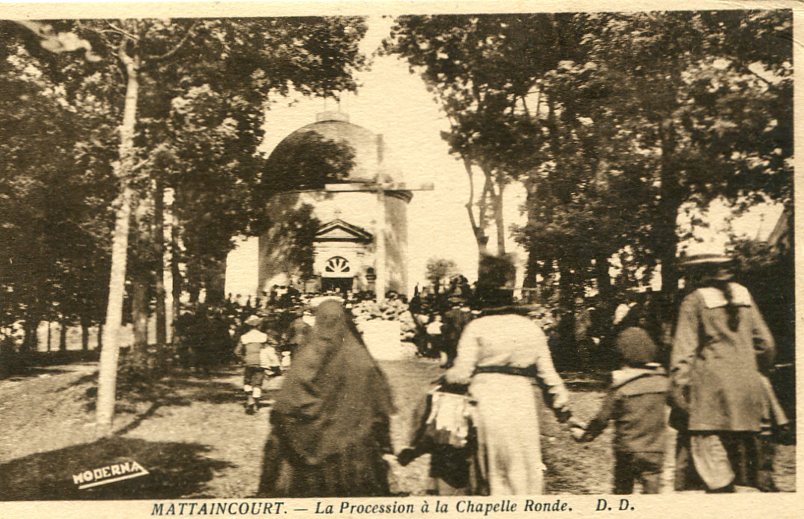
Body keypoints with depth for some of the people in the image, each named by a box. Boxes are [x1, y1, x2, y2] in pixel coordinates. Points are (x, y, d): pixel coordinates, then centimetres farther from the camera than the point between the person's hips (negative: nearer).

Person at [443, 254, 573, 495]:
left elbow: (461, 373, -12)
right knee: (526, 472, 14)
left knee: (494, 475, 9)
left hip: (489, 407, -3)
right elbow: (548, 374, 10)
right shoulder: (531, 328, 7)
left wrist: (444, 377, 9)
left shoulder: (476, 328, -6)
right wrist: (563, 406, 21)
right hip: (523, 409, 3)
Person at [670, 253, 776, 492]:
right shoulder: (744, 296, 13)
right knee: (745, 442, 15)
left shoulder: (694, 301, -2)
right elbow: (765, 342, 14)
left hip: (711, 387, -6)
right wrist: (758, 367, 29)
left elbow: (684, 349, -10)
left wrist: (678, 386, -12)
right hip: (747, 386, 6)